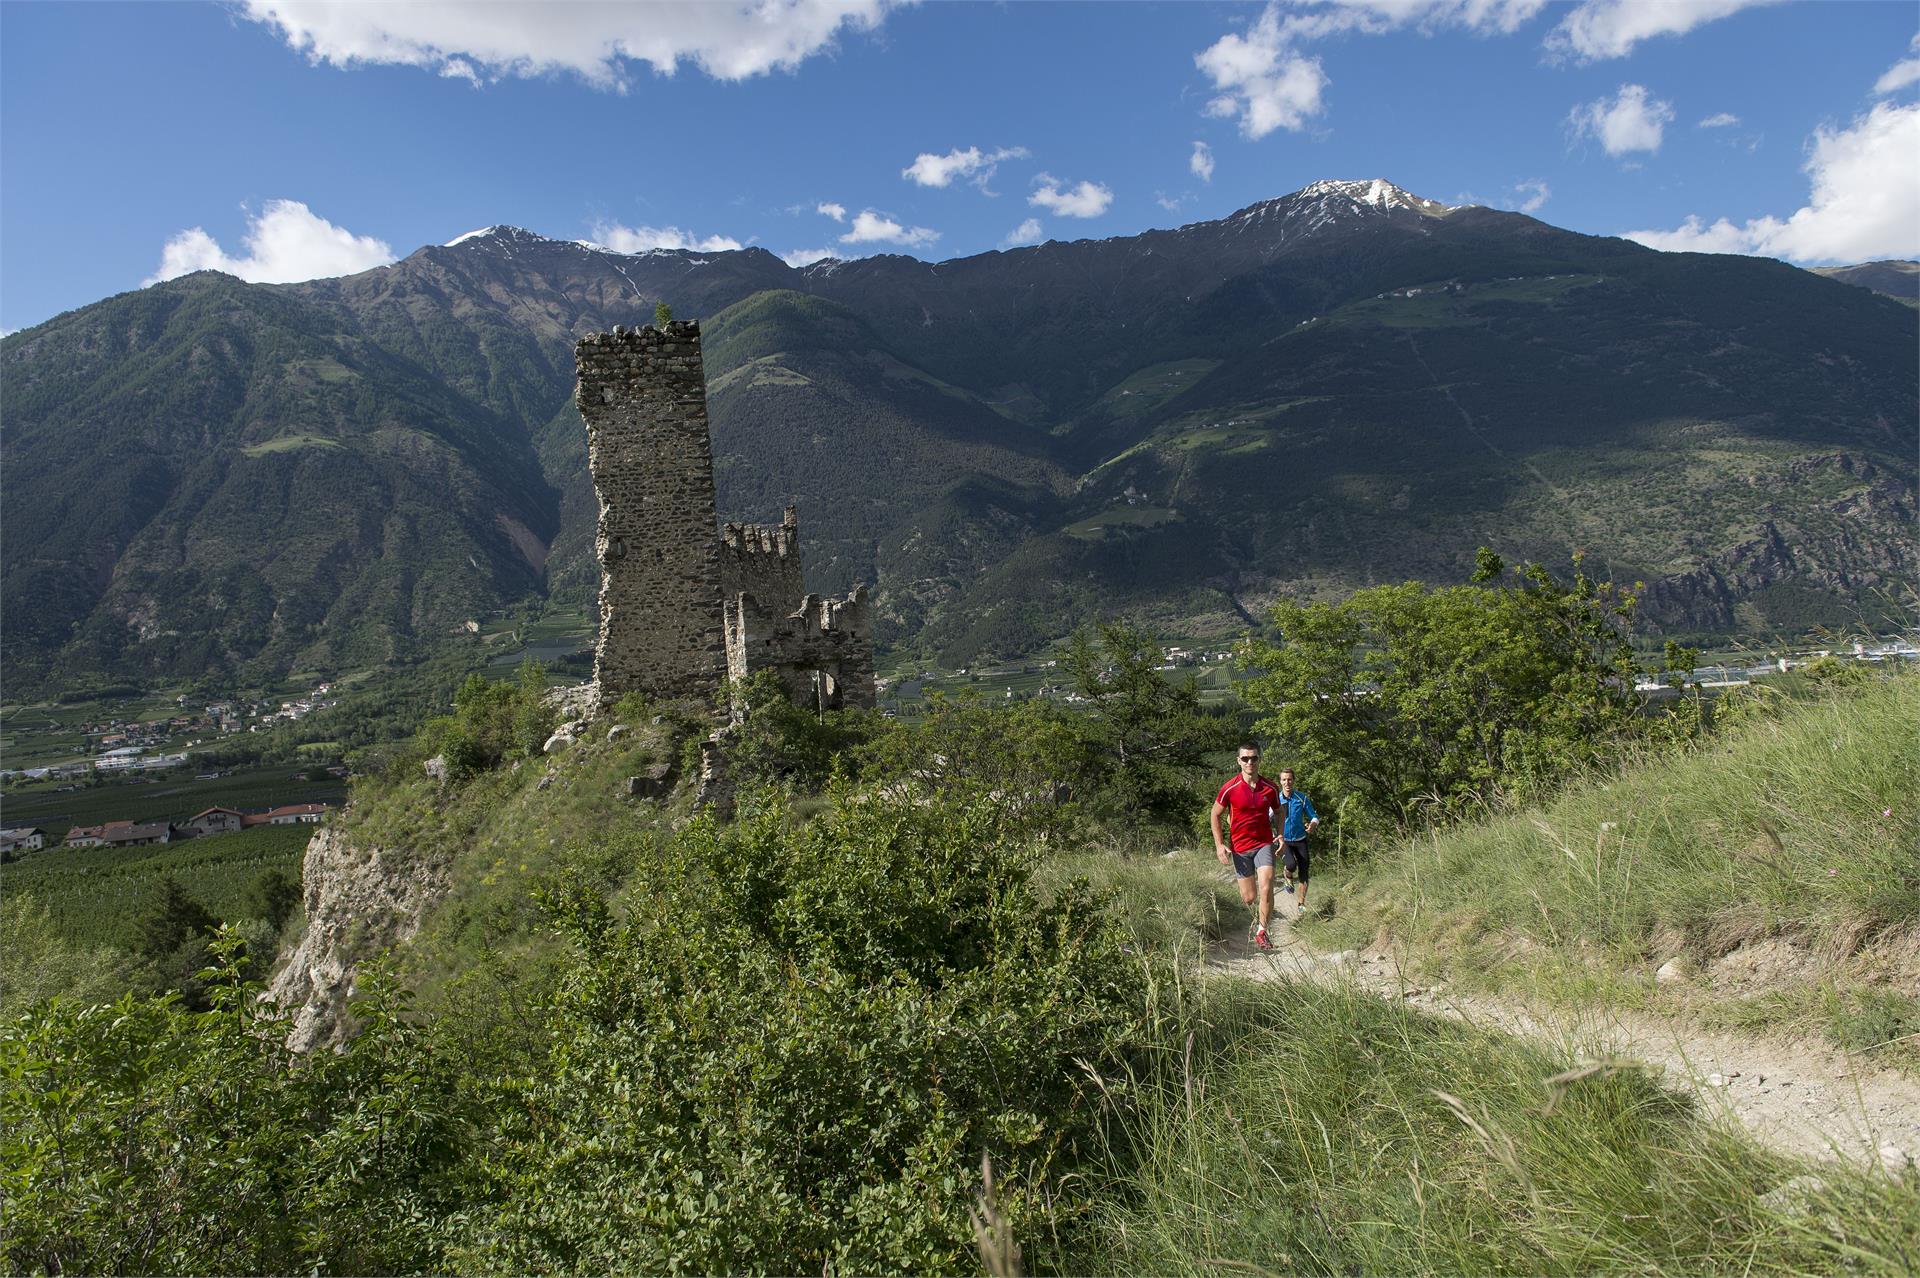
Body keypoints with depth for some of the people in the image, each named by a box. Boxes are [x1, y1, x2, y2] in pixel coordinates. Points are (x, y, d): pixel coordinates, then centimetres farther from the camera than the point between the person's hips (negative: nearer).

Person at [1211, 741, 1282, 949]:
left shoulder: (1270, 788, -3)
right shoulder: (1230, 788, -10)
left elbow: (1278, 812, 16)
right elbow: (1216, 815, 1)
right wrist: (1219, 845, -5)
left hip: (1264, 844, 1)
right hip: (1240, 848, -1)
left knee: (1266, 888, -19)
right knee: (1249, 898, 4)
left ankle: (1261, 932, -5)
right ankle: (1257, 920, 38)